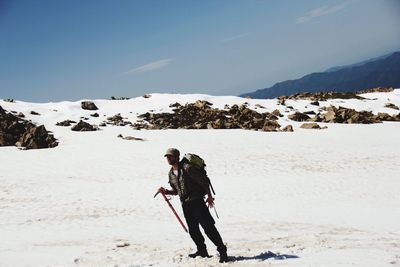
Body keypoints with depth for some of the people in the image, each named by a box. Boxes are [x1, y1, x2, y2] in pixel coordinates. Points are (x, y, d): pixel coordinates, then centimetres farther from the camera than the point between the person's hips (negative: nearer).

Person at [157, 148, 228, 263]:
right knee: (192, 230, 11)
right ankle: (202, 250, 26)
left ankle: (222, 250, -3)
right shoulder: (170, 174, 11)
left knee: (208, 227, -9)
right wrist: (166, 191, 3)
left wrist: (209, 195, -9)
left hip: (197, 201, -7)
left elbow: (203, 181, -11)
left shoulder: (187, 168, -14)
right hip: (185, 204, 8)